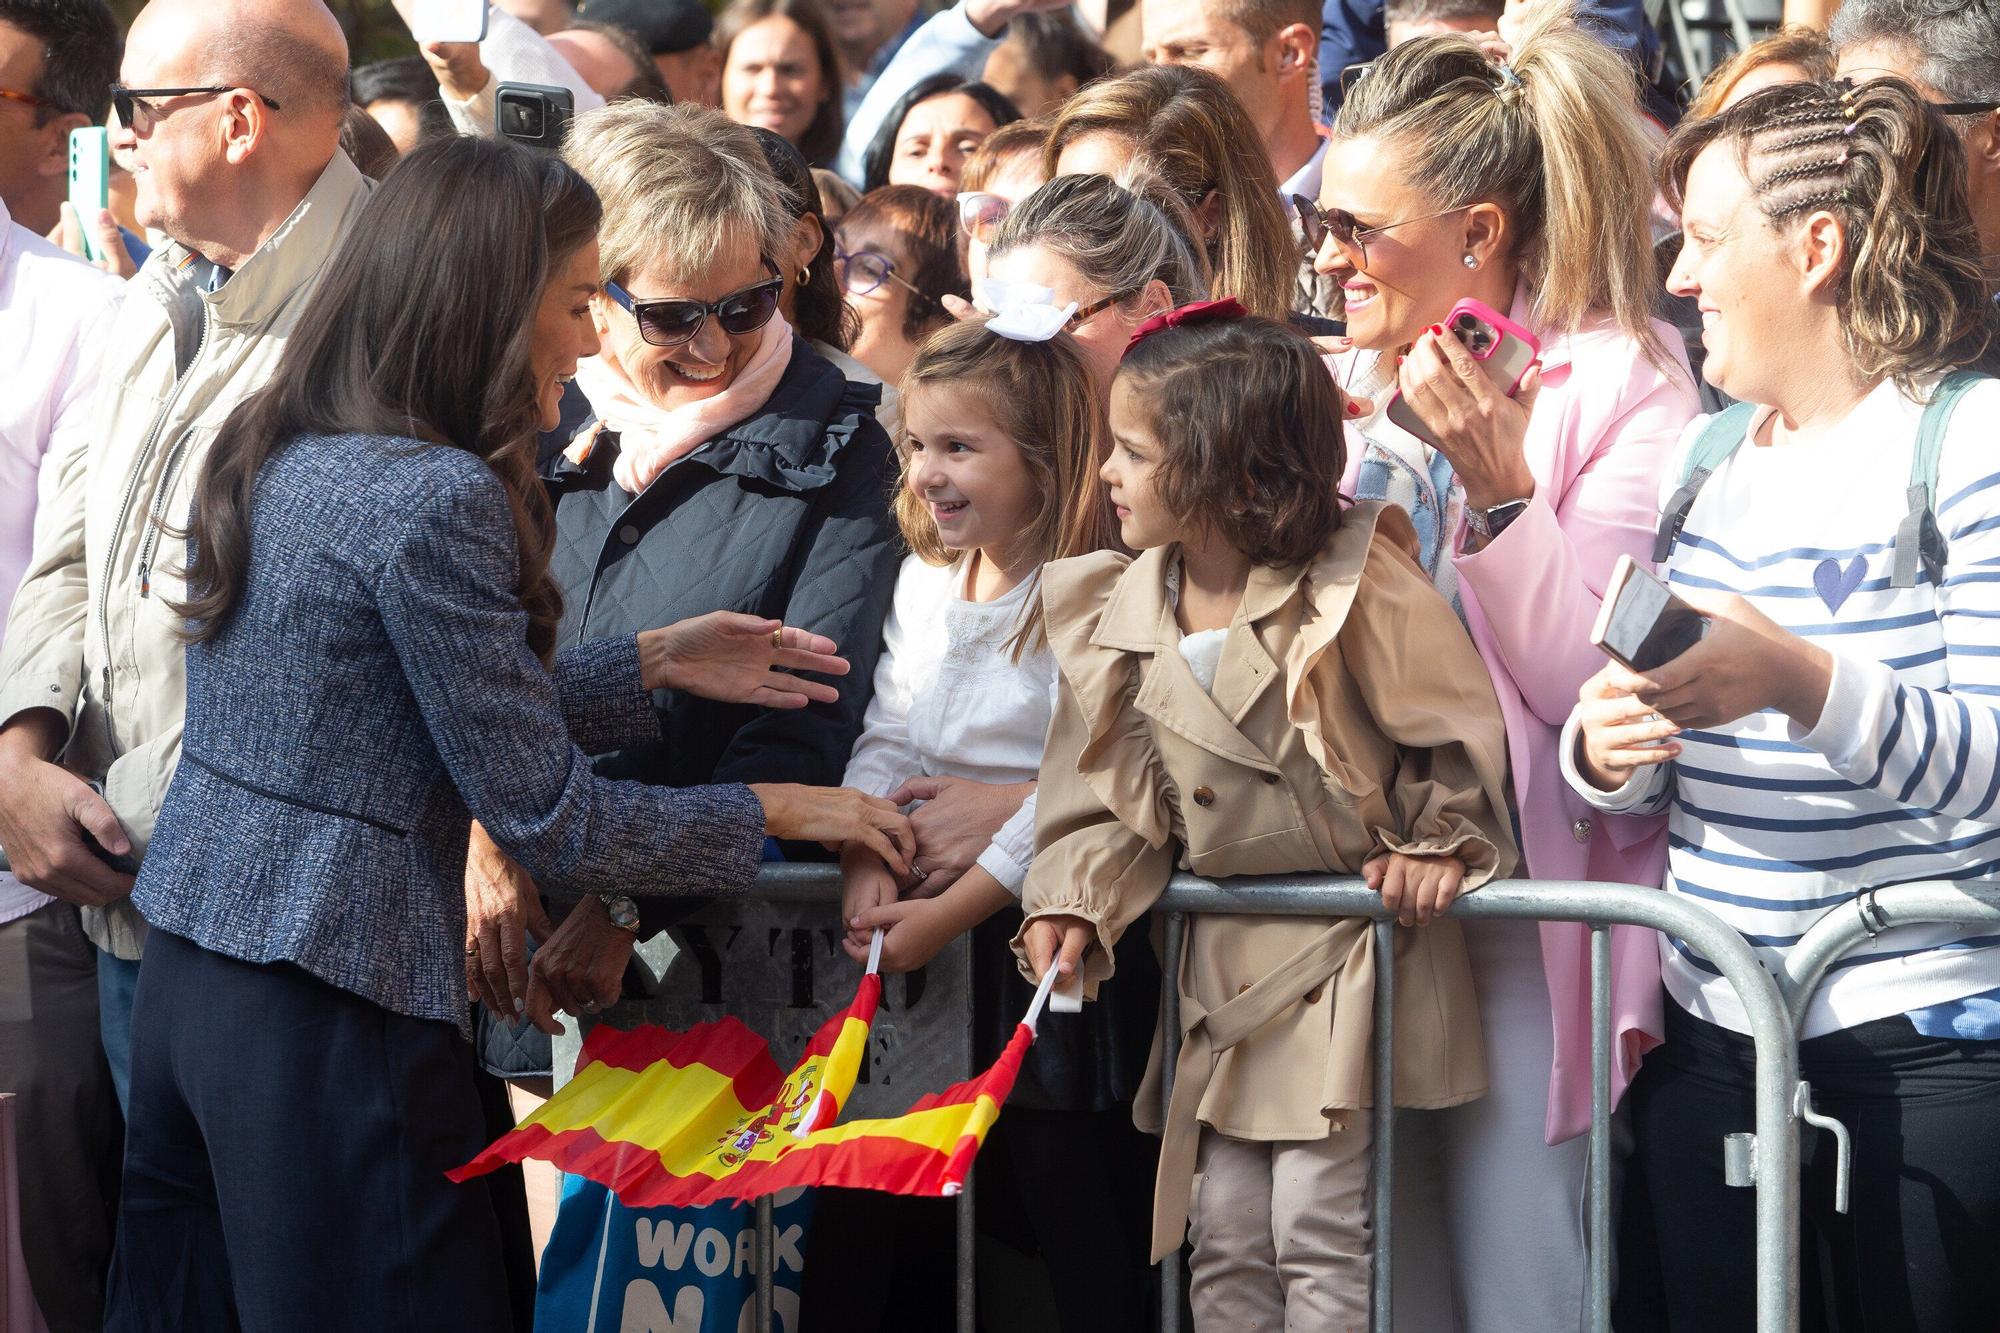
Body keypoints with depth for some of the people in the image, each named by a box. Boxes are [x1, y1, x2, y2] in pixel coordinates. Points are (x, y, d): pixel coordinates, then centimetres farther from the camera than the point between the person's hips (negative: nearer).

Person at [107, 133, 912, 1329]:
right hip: (327, 1020, -9)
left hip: (185, 963, 9)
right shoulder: (434, 500, -19)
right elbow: (549, 818, -15)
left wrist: (652, 666, 17)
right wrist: (779, 812, -3)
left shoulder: (269, 454, 8)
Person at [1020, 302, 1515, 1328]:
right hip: (1221, 964, 6)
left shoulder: (1354, 589, -15)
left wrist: (1438, 844, -9)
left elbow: (1454, 729, -5)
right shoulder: (1114, 619, 2)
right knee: (1222, 1232, 7)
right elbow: (1110, 793, 6)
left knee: (1320, 1232, -7)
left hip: (1349, 958, -6)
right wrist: (1070, 904, -7)